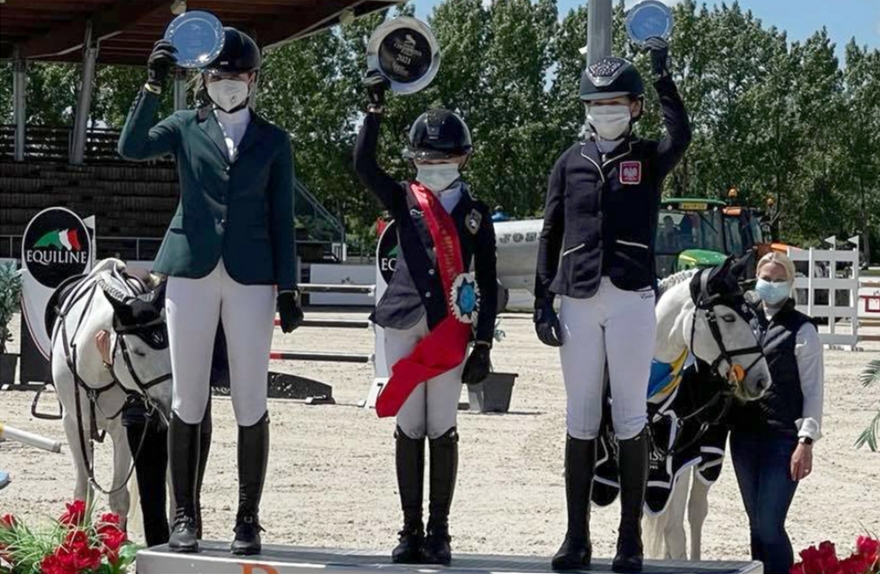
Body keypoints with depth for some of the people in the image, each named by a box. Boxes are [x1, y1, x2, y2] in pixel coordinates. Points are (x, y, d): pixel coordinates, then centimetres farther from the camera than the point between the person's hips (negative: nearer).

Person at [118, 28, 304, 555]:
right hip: (192, 270, 0)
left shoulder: (273, 141, 10)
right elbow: (131, 147, -9)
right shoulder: (185, 128, 10)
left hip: (251, 276, 0)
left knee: (251, 402, -1)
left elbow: (281, 217, 8)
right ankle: (185, 515, 7)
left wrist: (288, 288, 3)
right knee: (188, 399, 2)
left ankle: (248, 518, 5)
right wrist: (153, 86, -15)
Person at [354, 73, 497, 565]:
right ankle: (411, 530, 8)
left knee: (442, 429, -2)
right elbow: (364, 164, -6)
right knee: (409, 427, 3)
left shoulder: (476, 214, 8)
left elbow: (488, 283, 6)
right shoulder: (404, 201, 10)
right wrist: (375, 109, -13)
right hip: (404, 323, 1)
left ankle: (439, 532, 3)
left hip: (450, 329, -1)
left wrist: (484, 345, 0)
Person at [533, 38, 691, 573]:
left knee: (631, 419, -1)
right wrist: (543, 301, 5)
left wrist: (664, 76, -23)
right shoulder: (571, 163, 12)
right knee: (581, 420, 5)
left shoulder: (648, 159, 5)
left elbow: (681, 135, -18)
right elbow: (550, 236, 12)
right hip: (578, 300, 2)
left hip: (632, 299, -2)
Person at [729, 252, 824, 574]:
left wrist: (806, 441, -14)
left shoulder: (800, 330, -3)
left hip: (782, 438, -6)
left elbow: (813, 390, -6)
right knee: (757, 525, 11)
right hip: (745, 435, 6)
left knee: (769, 526, -12)